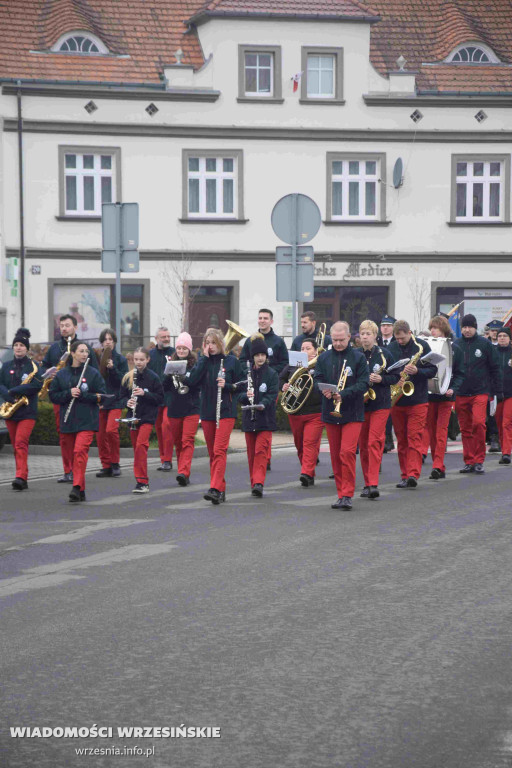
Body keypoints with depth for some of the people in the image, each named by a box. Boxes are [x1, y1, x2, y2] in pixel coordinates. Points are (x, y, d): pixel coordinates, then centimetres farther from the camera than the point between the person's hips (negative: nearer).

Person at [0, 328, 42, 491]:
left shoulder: (33, 365, 0)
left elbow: (37, 385, -13)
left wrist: (13, 391, -16)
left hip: (27, 411, -4)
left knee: (21, 443, -18)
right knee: (16, 445, 7)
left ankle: (21, 477, -25)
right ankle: (22, 479, 14)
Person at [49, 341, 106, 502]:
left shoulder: (93, 373, 2)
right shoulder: (61, 374, 8)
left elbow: (100, 396, -2)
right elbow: (53, 396, 6)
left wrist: (81, 395, -14)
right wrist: (69, 393, -11)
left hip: (87, 421, -3)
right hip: (67, 421, 3)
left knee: (80, 451, -19)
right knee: (69, 455, 5)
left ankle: (77, 487, -22)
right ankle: (81, 490, 16)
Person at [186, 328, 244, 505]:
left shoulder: (231, 361, 0)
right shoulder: (203, 361, 8)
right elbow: (192, 381, -8)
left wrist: (227, 385, -15)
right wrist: (204, 358, -8)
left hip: (226, 412, -4)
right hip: (207, 412, 4)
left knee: (219, 450, -15)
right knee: (212, 453, 8)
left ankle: (216, 489, -23)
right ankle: (221, 490, 16)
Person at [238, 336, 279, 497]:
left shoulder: (272, 374, 1)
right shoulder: (246, 373, 7)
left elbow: (272, 395, -7)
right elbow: (238, 395, 5)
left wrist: (263, 404, -26)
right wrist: (246, 396, -17)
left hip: (265, 419, -3)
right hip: (249, 418, 3)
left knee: (261, 450, -13)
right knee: (251, 452, 7)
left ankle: (258, 482, -19)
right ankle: (255, 483, 16)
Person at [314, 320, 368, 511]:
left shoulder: (358, 357, -1)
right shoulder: (324, 358, 9)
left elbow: (363, 384, -7)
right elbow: (317, 379, 7)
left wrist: (343, 394, -21)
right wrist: (324, 390, -15)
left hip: (352, 413, -4)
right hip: (330, 413, 4)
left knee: (347, 452, -14)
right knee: (335, 455, 8)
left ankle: (347, 495, -9)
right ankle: (341, 494, 17)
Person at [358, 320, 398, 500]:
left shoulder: (384, 354, 0)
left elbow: (395, 377, 3)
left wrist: (380, 379, -15)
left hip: (380, 404, -3)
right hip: (359, 404, 3)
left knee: (374, 442, -12)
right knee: (363, 444, 6)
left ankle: (373, 484, -16)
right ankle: (367, 483, 15)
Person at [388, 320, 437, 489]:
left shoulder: (422, 346, -3)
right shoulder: (391, 348, 5)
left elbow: (433, 370, -2)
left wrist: (417, 371, -21)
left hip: (417, 401, -4)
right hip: (396, 401, 4)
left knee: (415, 437, -10)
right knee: (401, 440, 7)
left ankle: (413, 474, -16)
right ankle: (405, 475, 13)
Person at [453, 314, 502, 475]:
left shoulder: (485, 344, 1)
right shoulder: (455, 345, 6)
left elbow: (495, 369, 4)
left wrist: (497, 392, 1)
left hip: (480, 392, -3)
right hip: (460, 394, 3)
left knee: (478, 423, -18)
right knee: (465, 429, 5)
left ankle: (479, 460, -8)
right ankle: (469, 462, 13)